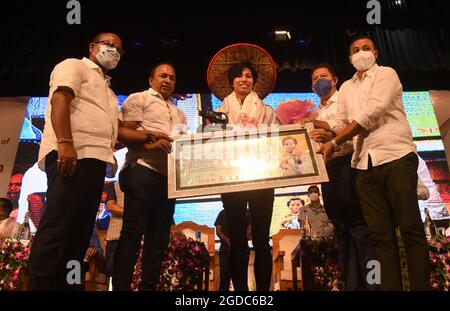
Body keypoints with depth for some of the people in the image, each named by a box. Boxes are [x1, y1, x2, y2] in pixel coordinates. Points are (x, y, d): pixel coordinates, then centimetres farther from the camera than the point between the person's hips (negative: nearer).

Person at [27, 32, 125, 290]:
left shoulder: (107, 90, 33)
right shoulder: (74, 66, 9)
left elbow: (116, 128, 26)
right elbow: (60, 100, -10)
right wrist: (65, 142, -24)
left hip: (95, 159, 9)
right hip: (72, 154, -9)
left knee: (80, 230, 5)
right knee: (56, 226, -13)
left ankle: (67, 285, 9)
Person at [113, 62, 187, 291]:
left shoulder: (180, 114, 28)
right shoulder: (138, 99, 8)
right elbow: (120, 132, -4)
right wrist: (149, 138, -18)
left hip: (168, 177, 7)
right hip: (143, 171, -6)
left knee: (159, 238, 5)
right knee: (133, 232, -9)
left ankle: (148, 287, 12)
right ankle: (120, 287, -3)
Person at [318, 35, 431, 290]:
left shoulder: (386, 74, 4)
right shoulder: (346, 88, 22)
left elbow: (370, 114, -10)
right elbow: (339, 123, 14)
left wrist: (334, 144, -12)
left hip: (396, 155, -4)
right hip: (365, 164, 5)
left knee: (410, 228, -4)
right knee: (381, 233, 3)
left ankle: (422, 286, 4)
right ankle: (391, 287, 8)